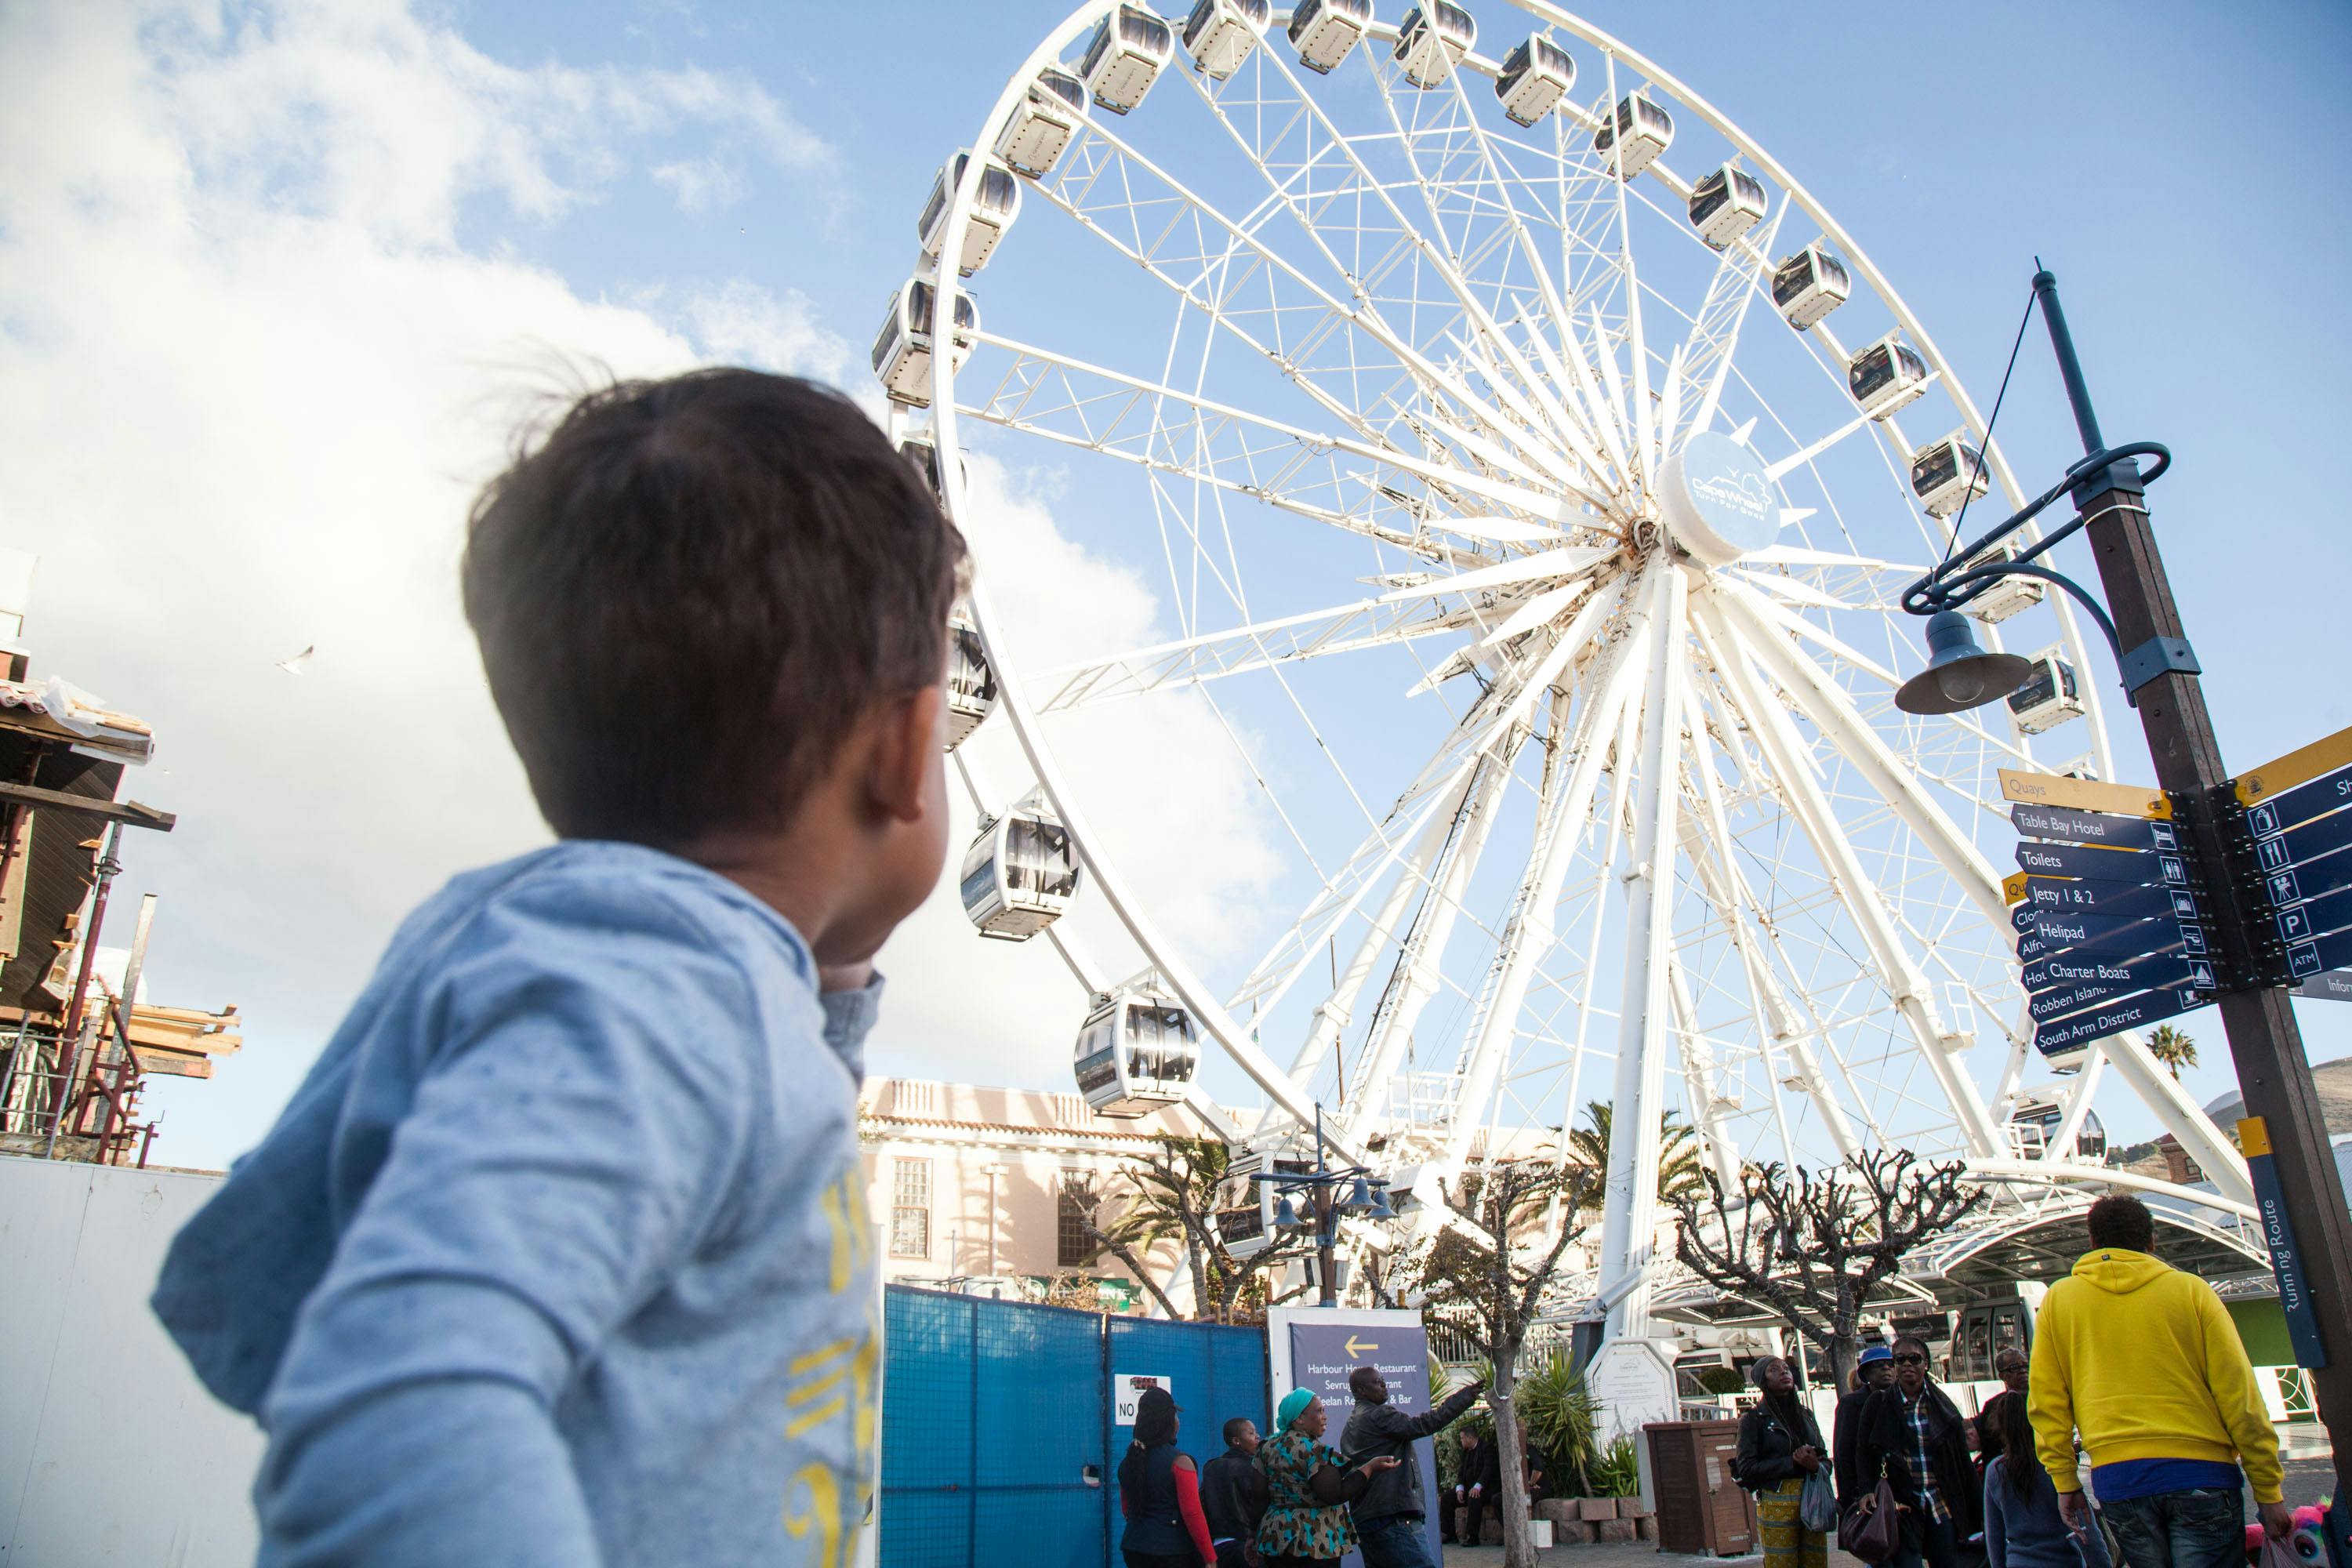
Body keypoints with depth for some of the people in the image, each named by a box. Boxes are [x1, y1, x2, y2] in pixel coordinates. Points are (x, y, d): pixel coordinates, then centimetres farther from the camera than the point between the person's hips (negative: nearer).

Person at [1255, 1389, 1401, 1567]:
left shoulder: (1268, 1448, 8)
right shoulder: (1313, 1450, -15)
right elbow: (1335, 1495, -21)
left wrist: (1255, 1537, 21)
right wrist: (1370, 1467, -14)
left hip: (1275, 1538, 8)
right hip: (1313, 1542, -8)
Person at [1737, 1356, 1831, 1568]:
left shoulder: (1806, 1415, 17)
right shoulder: (1753, 1420, 1)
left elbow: (1825, 1461, 15)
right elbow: (1746, 1468, -8)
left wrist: (1816, 1465, -9)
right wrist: (1793, 1463, -12)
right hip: (1776, 1503, -4)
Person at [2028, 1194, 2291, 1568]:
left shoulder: (2058, 1299, 9)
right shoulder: (2191, 1290, 4)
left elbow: (2047, 1402, 7)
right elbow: (2239, 1396, 1)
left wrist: (2065, 1481, 14)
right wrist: (2268, 1492, 6)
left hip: (2116, 1478, 2)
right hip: (2200, 1472, -1)